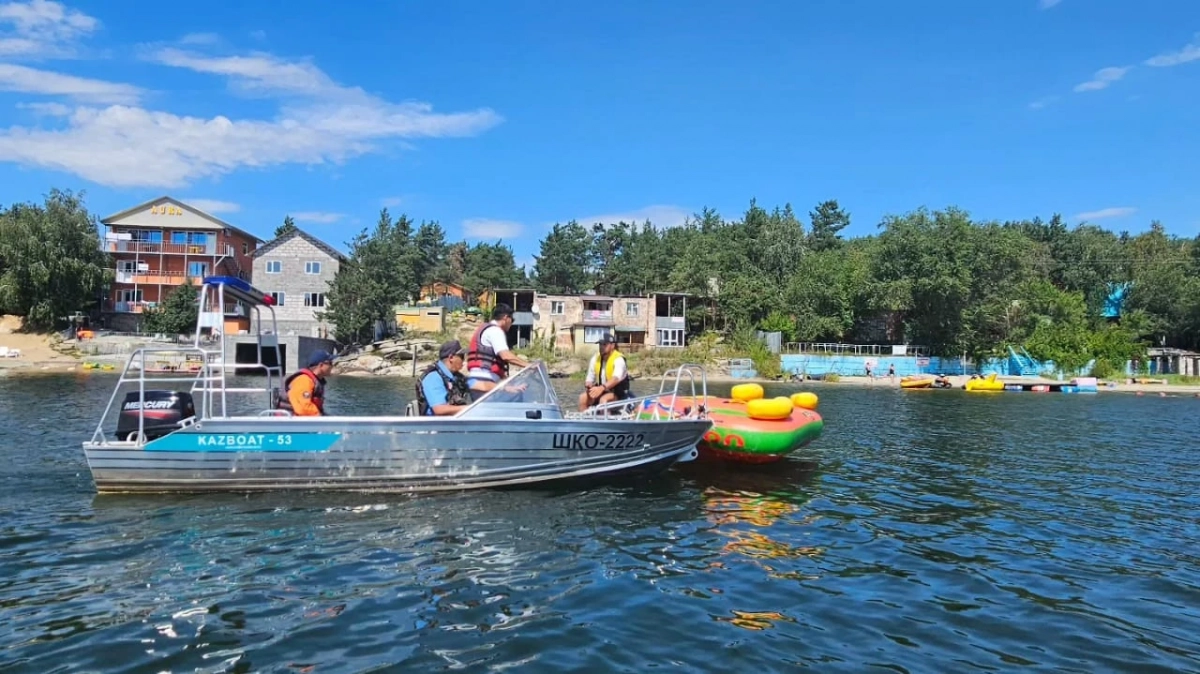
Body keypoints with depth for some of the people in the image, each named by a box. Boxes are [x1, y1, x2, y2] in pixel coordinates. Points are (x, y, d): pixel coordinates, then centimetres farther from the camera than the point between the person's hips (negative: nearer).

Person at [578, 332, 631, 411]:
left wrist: (601, 388, -53)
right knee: (583, 397, -19)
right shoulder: (595, 359, 3)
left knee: (603, 400, -35)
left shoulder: (618, 359, -17)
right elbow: (590, 379, 7)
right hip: (602, 391, 6)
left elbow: (616, 378, -36)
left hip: (618, 394, -6)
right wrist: (588, 385, -19)